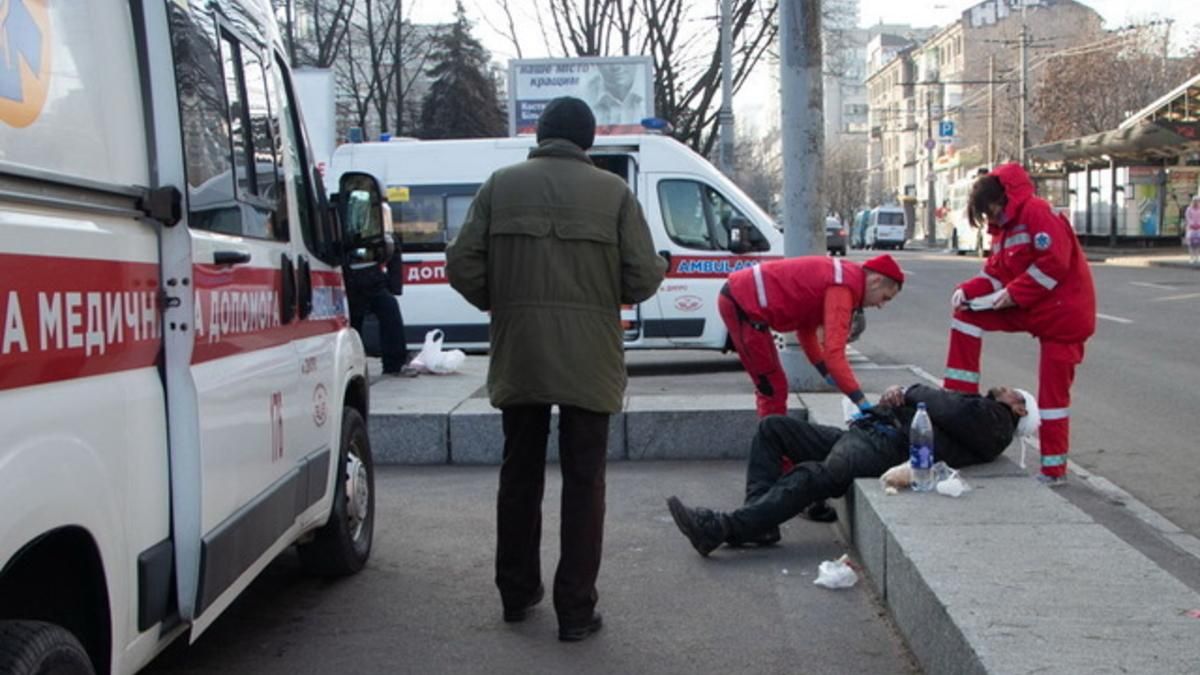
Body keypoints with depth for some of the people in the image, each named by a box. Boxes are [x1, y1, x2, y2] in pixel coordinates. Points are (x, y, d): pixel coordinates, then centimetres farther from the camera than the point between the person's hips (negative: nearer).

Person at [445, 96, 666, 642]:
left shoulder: (501, 185, 2)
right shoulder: (613, 191, -2)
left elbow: (463, 265, -3)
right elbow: (643, 277, -7)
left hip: (518, 356, 2)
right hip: (589, 359, -2)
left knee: (520, 473, 17)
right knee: (583, 481, 6)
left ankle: (516, 592, 29)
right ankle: (575, 610, 8)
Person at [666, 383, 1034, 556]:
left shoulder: (995, 423, 8)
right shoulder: (975, 406, 35)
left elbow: (955, 412, -12)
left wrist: (913, 392, 4)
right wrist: (894, 398, 7)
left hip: (890, 447, -10)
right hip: (864, 431, 10)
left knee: (812, 475, -35)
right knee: (773, 426, -3)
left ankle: (722, 528, -44)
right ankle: (759, 518, -17)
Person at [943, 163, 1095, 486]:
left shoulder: (1037, 212, -15)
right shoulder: (1003, 227, 13)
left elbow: (1055, 261, -25)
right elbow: (995, 274, 12)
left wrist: (1013, 293, -21)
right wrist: (968, 290, -6)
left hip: (1064, 310, -9)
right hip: (1029, 309, 9)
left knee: (1053, 390, -3)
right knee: (967, 314, 0)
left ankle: (1055, 469, 8)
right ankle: (960, 395, 4)